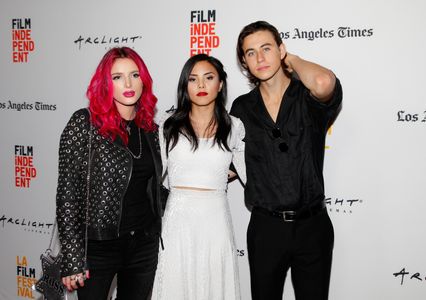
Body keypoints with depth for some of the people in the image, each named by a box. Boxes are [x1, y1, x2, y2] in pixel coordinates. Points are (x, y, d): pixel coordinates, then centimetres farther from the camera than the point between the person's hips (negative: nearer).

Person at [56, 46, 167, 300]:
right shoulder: (84, 123, -9)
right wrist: (72, 258, -14)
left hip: (145, 244, 5)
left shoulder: (150, 129, 5)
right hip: (98, 247, -4)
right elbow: (68, 193, -11)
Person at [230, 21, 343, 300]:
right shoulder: (242, 108, 4)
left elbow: (323, 82, -30)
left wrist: (292, 59, -13)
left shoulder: (309, 99, -5)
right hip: (265, 227, 2)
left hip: (312, 225, -2)